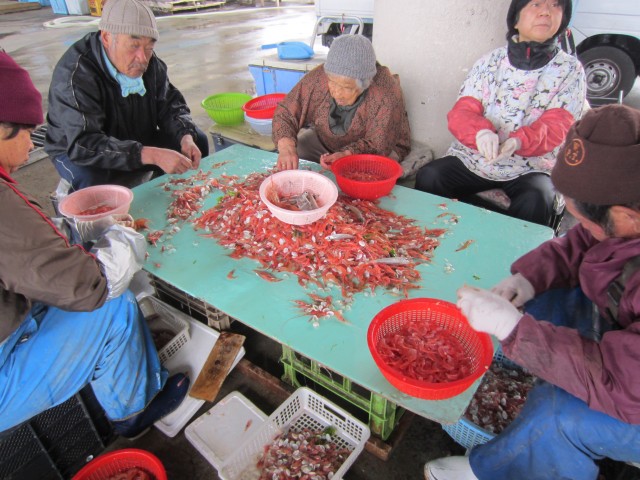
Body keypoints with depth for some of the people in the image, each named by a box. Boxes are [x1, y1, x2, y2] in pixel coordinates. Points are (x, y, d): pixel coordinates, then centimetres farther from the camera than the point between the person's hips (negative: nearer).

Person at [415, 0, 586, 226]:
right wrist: (481, 132, -28)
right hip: (475, 158, 1)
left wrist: (518, 141, -32)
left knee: (535, 200, -32)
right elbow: (461, 113, -4)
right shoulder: (490, 62, 5)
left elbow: (555, 127, -8)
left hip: (531, 168, -1)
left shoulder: (570, 70, 3)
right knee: (428, 177, -22)